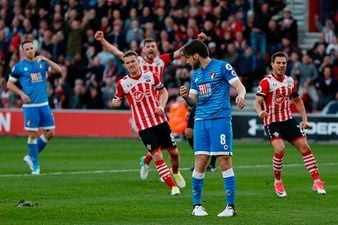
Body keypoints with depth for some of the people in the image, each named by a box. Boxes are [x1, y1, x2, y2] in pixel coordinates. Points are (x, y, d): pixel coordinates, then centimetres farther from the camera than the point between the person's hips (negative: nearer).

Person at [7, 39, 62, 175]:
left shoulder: (42, 63, 8)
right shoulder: (19, 67, 0)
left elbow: (58, 70, -3)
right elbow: (10, 84, 4)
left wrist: (46, 59, -15)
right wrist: (21, 93, -10)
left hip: (44, 104, 4)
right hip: (30, 105, -4)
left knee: (50, 132, 2)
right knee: (32, 134, -4)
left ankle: (31, 156, 18)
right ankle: (35, 165, 8)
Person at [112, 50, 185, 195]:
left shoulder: (151, 76, 2)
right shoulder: (122, 83, -2)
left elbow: (163, 91, 13)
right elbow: (116, 101, 8)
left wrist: (162, 106, -4)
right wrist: (116, 102, -17)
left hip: (160, 120, 2)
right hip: (143, 126, -2)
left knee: (174, 151, 8)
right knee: (157, 155, -10)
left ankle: (175, 172, 41)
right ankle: (173, 187, -3)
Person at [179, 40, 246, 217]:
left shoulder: (222, 67, -1)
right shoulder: (196, 75, 19)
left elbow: (239, 86, -5)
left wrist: (240, 96, -28)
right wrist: (186, 96, -1)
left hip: (220, 119, -5)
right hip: (201, 121, 5)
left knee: (225, 162, -7)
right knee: (200, 162, 0)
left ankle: (230, 206, -2)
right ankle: (197, 205, 9)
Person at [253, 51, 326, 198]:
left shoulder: (290, 81, 9)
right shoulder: (267, 82, -10)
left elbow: (297, 100, 23)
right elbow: (257, 102, -17)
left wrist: (304, 119, 14)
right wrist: (260, 112, -39)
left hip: (288, 120, 6)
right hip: (272, 122, -6)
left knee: (305, 147, -3)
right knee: (280, 149, -24)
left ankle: (317, 182, 2)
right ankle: (277, 182, -2)